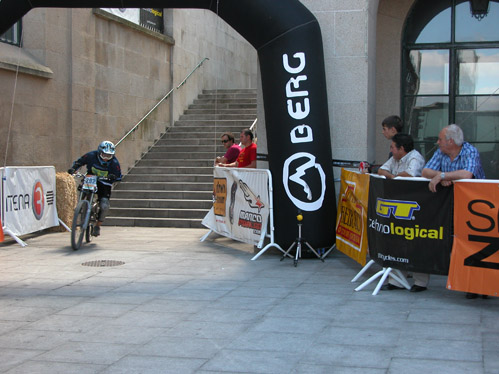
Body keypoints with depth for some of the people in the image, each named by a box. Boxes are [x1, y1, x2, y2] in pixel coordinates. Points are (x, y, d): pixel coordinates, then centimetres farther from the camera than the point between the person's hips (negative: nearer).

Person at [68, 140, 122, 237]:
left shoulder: (114, 163, -17)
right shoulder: (91, 156, -16)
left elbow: (118, 177, -12)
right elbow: (78, 162, -1)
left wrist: (112, 177, -35)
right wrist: (73, 169, -20)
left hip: (104, 183, -1)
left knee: (105, 206, -17)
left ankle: (98, 225, 6)